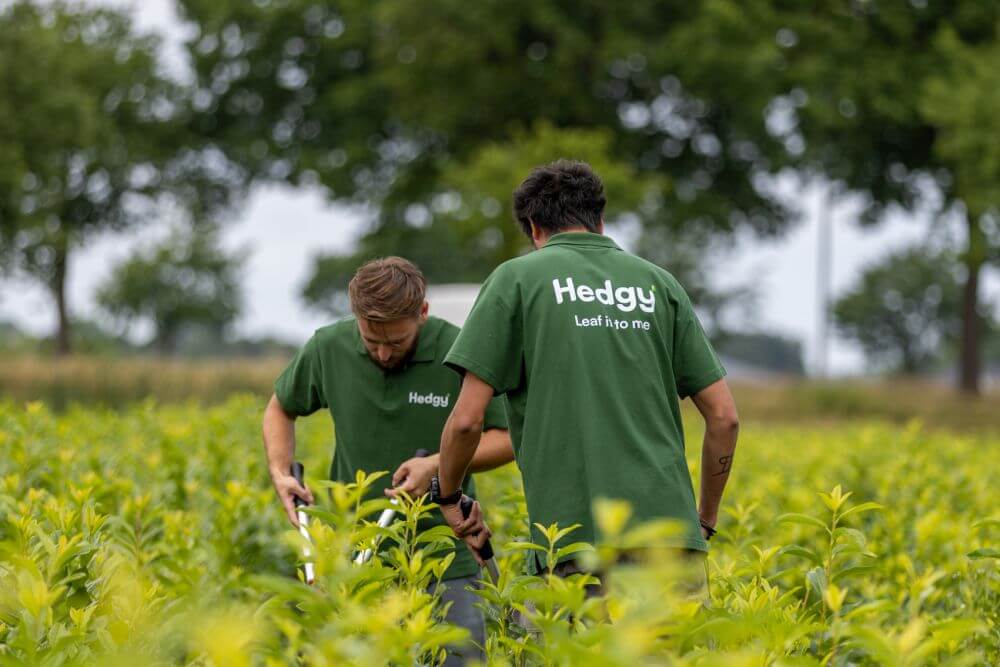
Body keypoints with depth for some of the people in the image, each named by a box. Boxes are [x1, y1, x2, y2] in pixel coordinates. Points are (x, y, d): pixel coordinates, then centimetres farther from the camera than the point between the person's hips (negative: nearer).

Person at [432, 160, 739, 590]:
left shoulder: (516, 279, 6)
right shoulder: (658, 283, 16)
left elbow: (467, 420, 0)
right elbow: (724, 417, 13)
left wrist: (447, 498, 18)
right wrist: (706, 520, 25)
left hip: (576, 542, -3)